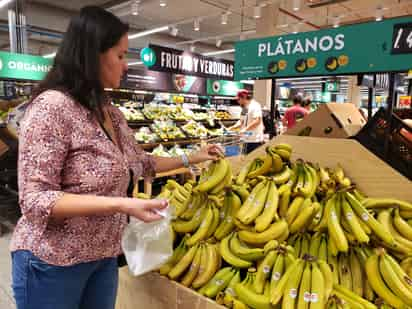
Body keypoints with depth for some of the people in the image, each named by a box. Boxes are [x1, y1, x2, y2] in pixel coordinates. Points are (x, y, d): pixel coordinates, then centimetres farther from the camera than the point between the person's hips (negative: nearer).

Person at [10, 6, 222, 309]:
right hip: (52, 261, -6)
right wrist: (120, 204, -31)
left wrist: (192, 159, 14)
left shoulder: (112, 113, 3)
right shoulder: (52, 107, -21)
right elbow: (35, 200, -23)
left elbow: (140, 162, 15)